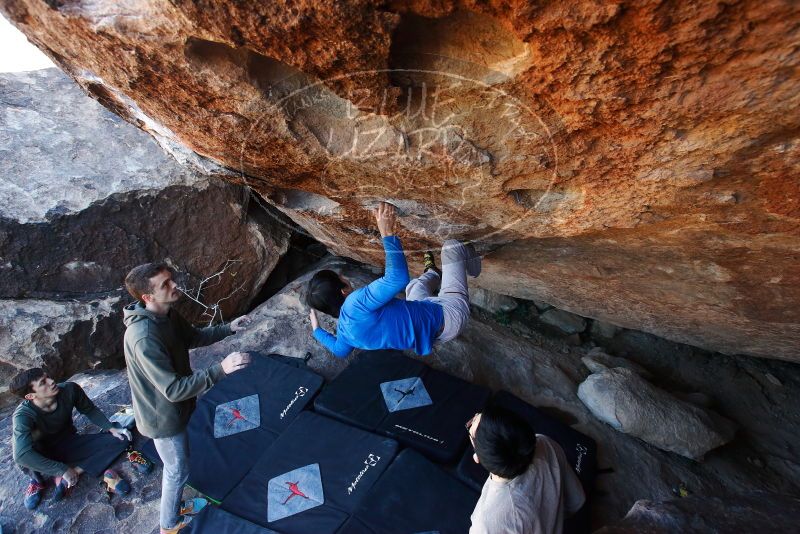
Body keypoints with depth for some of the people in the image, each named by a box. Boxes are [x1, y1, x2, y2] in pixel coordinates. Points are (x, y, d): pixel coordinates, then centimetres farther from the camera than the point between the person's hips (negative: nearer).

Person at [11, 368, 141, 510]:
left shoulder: (70, 389, -22)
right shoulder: (23, 415, -28)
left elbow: (90, 410, -3)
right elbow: (21, 455, -39)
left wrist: (111, 428, -15)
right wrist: (63, 470, -38)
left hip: (70, 444, 3)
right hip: (44, 456, -3)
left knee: (121, 439, -14)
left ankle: (65, 478, -17)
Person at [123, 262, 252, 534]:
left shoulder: (167, 314, -10)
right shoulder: (144, 338, -37)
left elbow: (193, 336, 10)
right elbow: (174, 390, -35)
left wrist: (229, 328, -1)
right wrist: (221, 369, -40)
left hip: (177, 407, 8)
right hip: (164, 417, -8)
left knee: (178, 465, 29)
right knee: (178, 471, 17)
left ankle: (176, 506, 55)